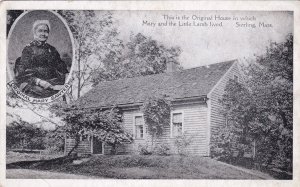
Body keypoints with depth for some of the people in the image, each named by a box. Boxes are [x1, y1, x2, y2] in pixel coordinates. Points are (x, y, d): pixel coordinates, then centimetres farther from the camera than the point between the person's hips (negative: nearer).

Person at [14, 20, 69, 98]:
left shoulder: (52, 49, 19)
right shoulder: (28, 49, 6)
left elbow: (61, 66, 17)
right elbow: (24, 72, -3)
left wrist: (67, 77, -5)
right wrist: (38, 81, -19)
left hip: (52, 81, 4)